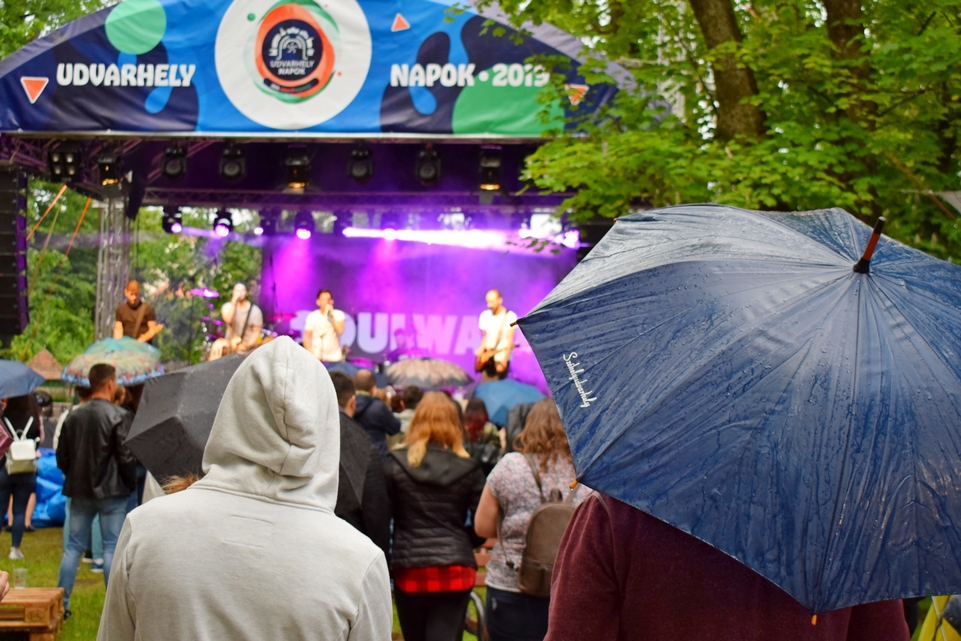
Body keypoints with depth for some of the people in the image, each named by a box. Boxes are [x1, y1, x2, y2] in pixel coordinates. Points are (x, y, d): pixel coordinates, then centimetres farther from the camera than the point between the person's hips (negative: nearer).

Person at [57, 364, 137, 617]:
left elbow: (61, 457, 8)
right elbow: (126, 457, -14)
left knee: (74, 546, 11)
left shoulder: (74, 416, 4)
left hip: (79, 492, 5)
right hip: (112, 492, -5)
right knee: (112, 548, 1)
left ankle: (61, 603, 11)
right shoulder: (119, 416, -12)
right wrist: (130, 484, 0)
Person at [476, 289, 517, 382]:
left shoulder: (510, 316, -8)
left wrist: (504, 361, -19)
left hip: (501, 358, -4)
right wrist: (481, 350, -5)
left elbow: (509, 340, -12)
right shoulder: (485, 315, 7)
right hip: (487, 359, 5)